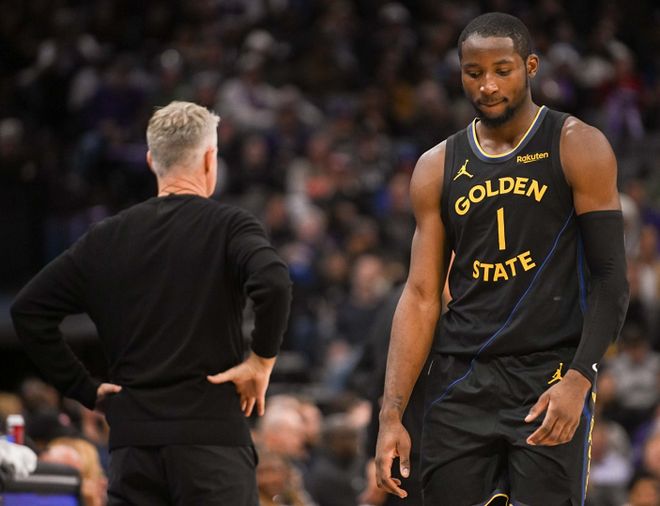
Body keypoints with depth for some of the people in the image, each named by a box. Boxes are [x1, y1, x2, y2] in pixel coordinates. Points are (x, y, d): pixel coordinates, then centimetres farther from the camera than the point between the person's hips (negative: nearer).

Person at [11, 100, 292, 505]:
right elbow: (273, 283, -23)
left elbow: (28, 311, 9)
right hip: (212, 438, -4)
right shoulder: (227, 226, -2)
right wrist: (263, 360, -9)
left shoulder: (107, 238, 10)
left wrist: (85, 388, 10)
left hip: (132, 444, 4)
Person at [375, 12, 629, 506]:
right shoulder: (437, 168, 10)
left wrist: (579, 378, -19)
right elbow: (421, 297, 10)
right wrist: (392, 414, 1)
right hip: (459, 382, 4)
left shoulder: (578, 148, -1)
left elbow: (611, 279, -5)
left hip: (550, 377, -4)